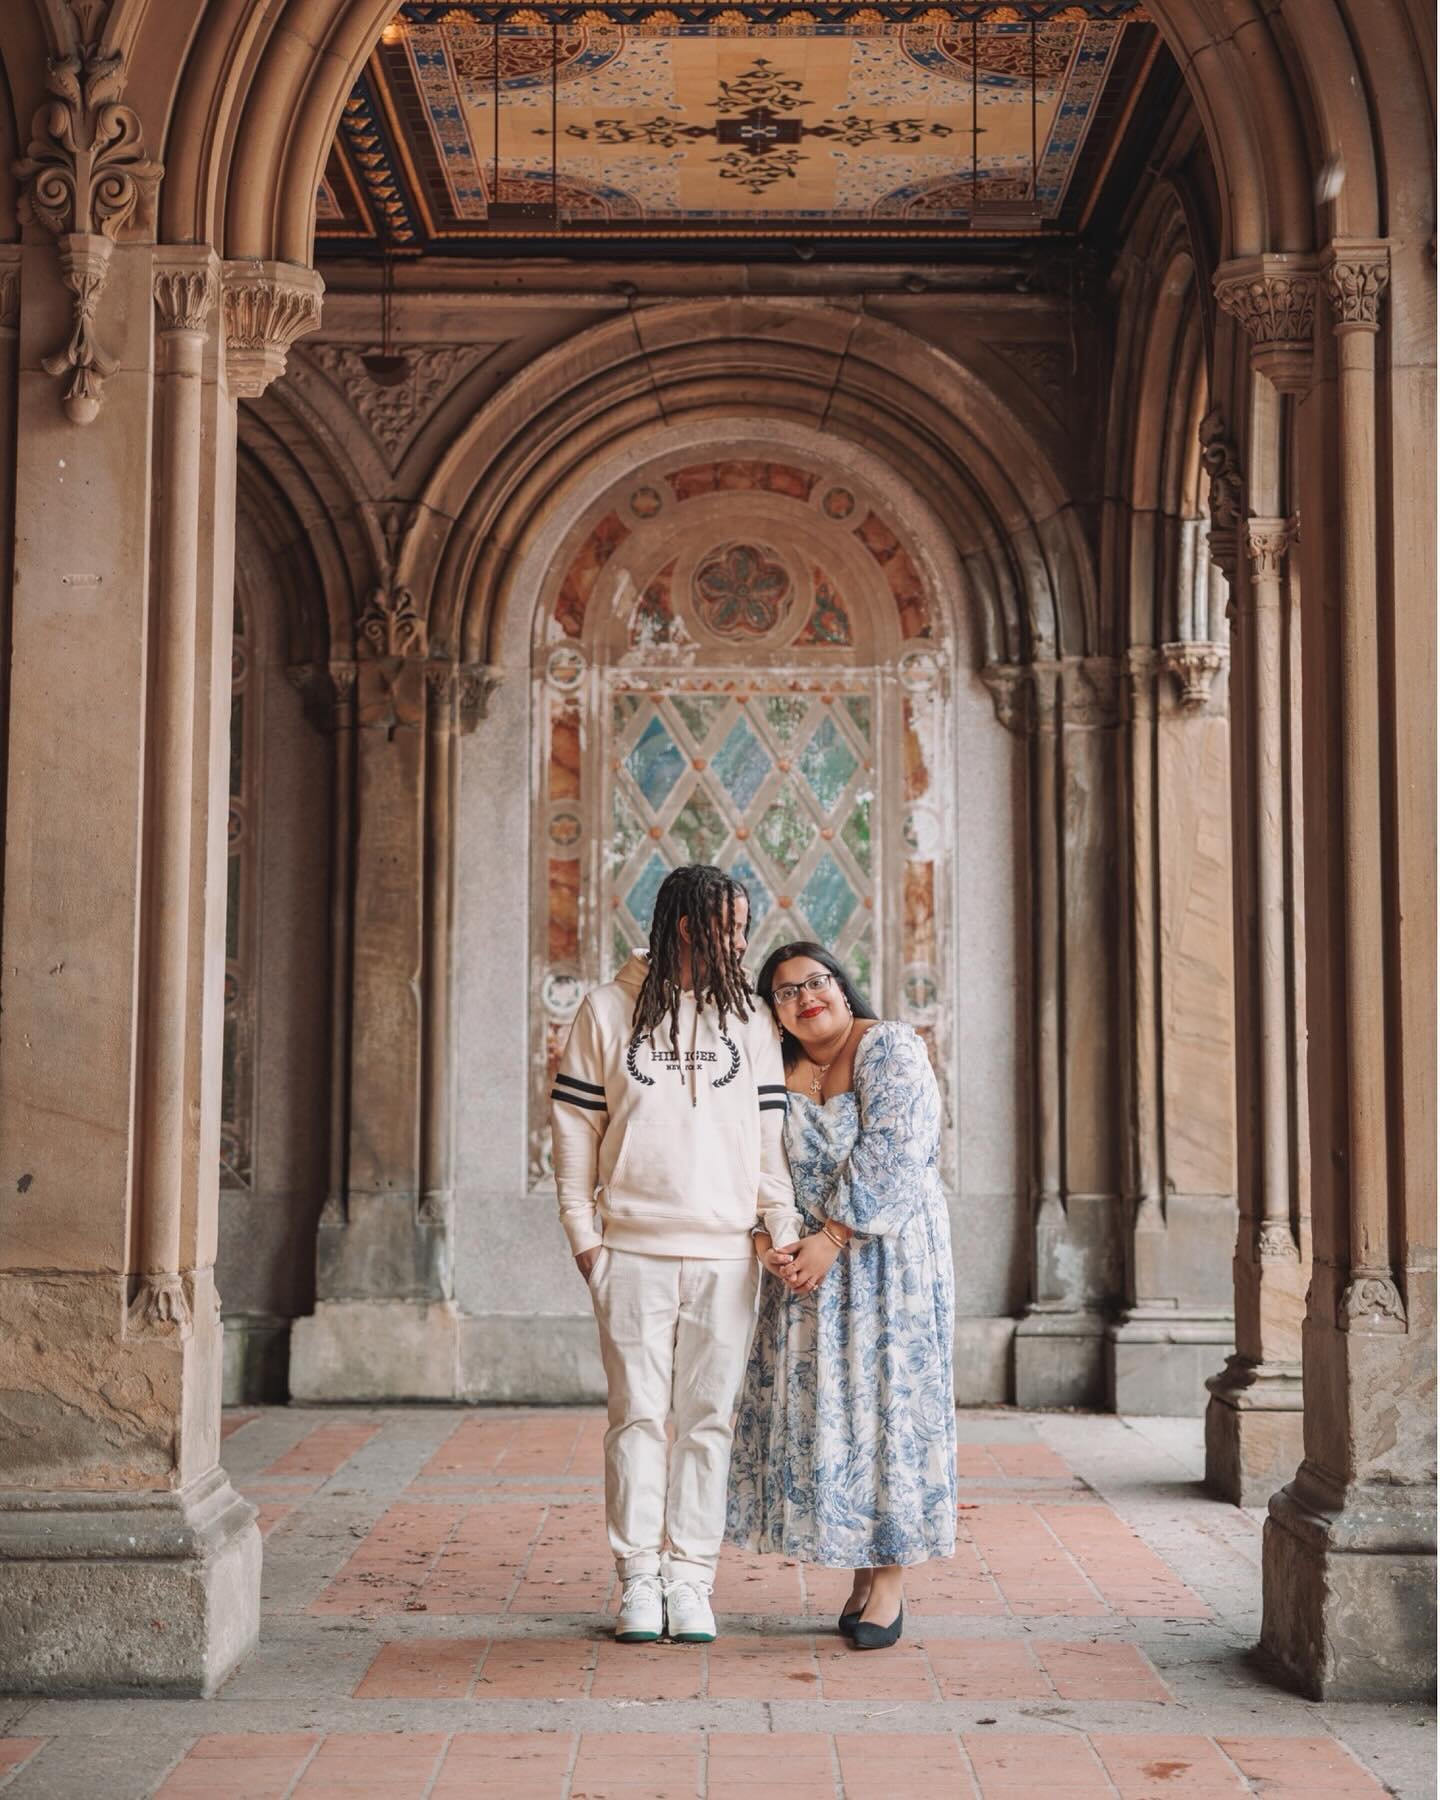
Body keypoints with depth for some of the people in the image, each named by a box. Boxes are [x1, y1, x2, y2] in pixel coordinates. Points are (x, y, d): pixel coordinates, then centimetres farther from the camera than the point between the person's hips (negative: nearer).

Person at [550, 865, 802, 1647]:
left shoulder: (748, 1017, 10)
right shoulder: (608, 1009, 4)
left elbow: (769, 1135, 10)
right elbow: (574, 1125, 6)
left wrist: (788, 1233, 1)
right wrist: (583, 1232, 0)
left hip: (725, 1255, 2)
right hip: (633, 1251, -2)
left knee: (707, 1420, 4)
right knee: (638, 1416, 2)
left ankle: (689, 1579, 12)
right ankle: (639, 1581, 11)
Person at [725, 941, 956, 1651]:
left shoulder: (890, 1048, -7)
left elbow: (888, 1153, -16)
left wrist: (832, 1238, -18)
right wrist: (766, 1240, -14)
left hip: (889, 1257, -5)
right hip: (807, 1266, 5)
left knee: (885, 1403, -5)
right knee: (819, 1411, 4)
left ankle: (889, 1581, 2)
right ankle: (861, 1571, 14)